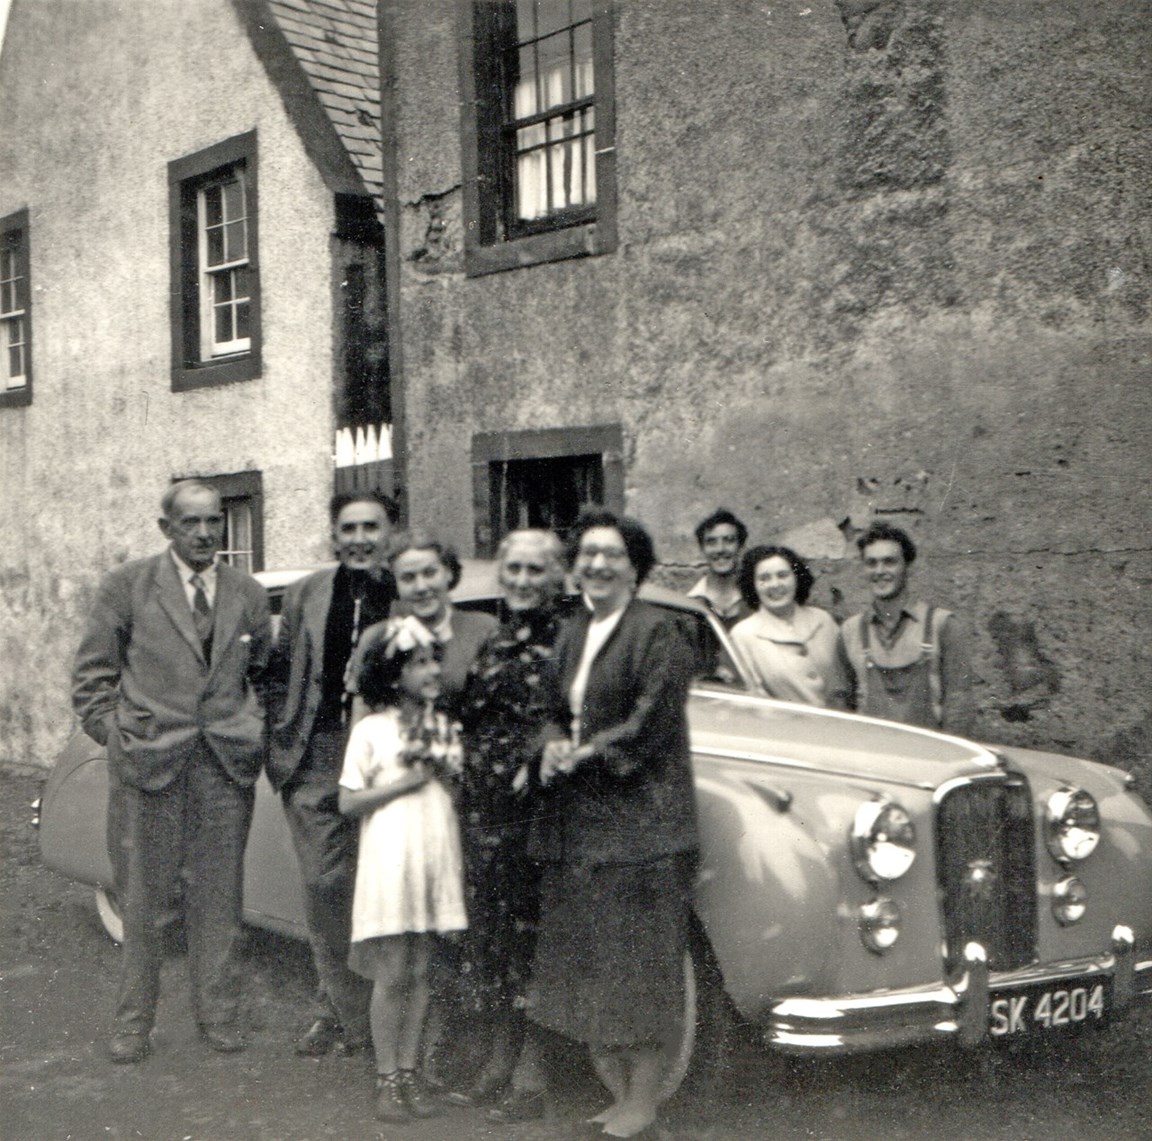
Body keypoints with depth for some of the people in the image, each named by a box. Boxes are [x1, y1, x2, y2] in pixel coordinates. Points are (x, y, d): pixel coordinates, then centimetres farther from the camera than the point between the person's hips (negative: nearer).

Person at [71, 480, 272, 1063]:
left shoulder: (248, 593, 10)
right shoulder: (126, 586, 1)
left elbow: (263, 674, 18)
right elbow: (92, 673, 4)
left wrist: (255, 734, 7)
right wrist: (114, 734, -3)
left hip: (227, 763, 2)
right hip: (149, 761, -2)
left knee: (219, 895, 8)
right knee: (142, 895, 6)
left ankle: (217, 1013, 22)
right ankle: (133, 1021, 20)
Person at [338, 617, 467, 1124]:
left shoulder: (443, 727, 9)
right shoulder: (370, 730, -6)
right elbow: (348, 802, -6)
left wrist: (441, 770, -5)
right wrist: (404, 782, -14)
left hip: (436, 855, 5)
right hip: (390, 856, -4)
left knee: (420, 971, 9)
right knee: (392, 974, 0)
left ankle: (410, 1070, 18)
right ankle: (387, 1077, 11)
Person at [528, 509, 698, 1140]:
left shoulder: (657, 631, -8)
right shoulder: (572, 634, 15)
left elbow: (651, 723, -14)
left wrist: (585, 755, -11)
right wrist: (553, 746, -3)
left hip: (639, 819, -7)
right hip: (574, 822, 7)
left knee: (636, 966, 0)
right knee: (587, 969, 11)